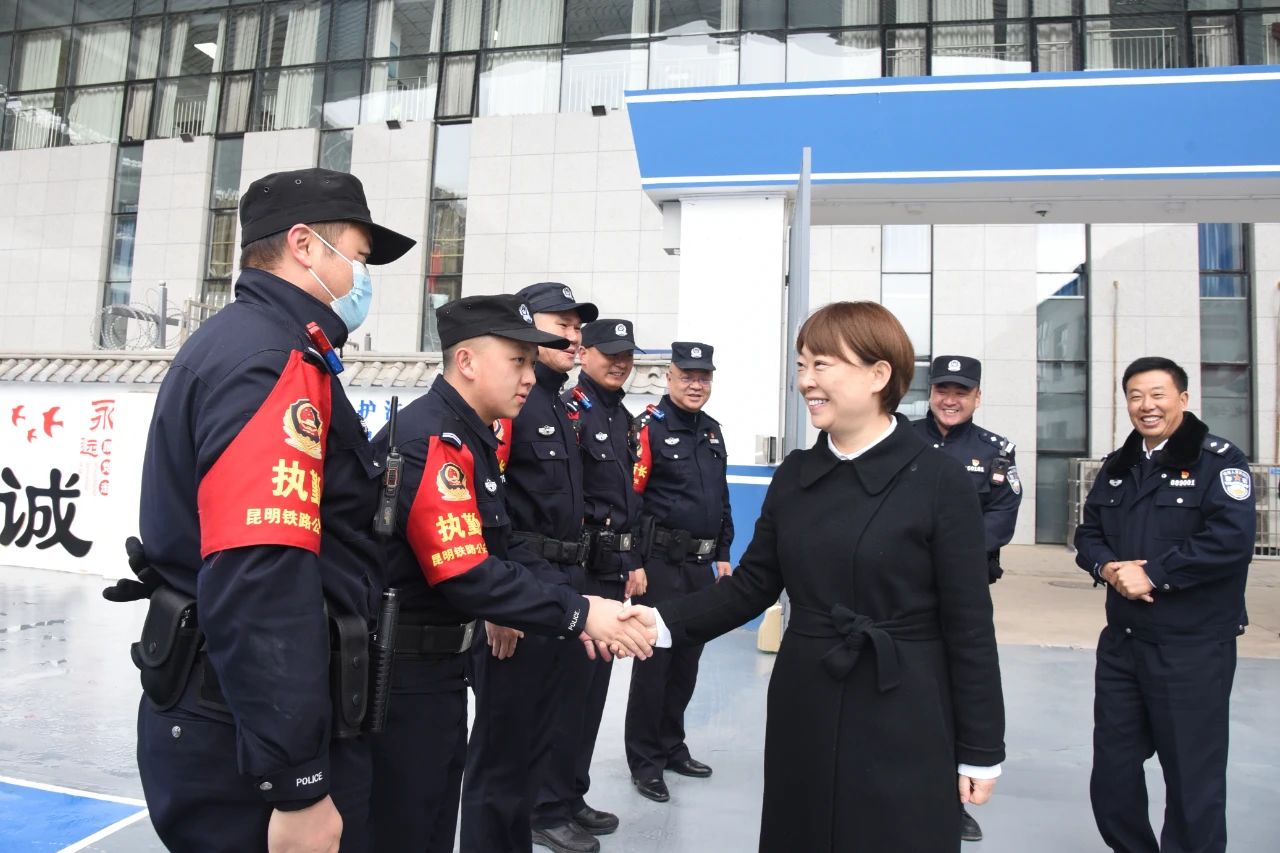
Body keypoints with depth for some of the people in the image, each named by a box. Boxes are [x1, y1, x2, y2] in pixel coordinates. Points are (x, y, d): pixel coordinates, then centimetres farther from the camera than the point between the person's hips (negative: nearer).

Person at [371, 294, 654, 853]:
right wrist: (578, 613, -22)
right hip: (403, 673, -9)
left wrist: (575, 605, -3)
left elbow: (500, 548, 9)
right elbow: (466, 576, -27)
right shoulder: (429, 440, -22)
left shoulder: (471, 437, 10)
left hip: (442, 664, 9)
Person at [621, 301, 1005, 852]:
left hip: (901, 721, -4)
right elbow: (753, 585, 4)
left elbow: (969, 625, -7)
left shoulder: (939, 481, -10)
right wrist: (667, 622, -9)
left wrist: (980, 750, -4)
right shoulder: (793, 475, 4)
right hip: (802, 710, 5)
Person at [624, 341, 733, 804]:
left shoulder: (712, 431, 13)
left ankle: (672, 746, 30)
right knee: (654, 657, 1)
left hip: (701, 563, 7)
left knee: (687, 659, 15)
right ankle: (644, 760, 14)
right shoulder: (649, 427, -9)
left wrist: (723, 554, 16)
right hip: (662, 561, -7)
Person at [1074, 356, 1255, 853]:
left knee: (1192, 774, 6)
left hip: (1194, 647, -6)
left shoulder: (1218, 460, -7)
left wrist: (1152, 573, -18)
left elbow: (1232, 541, -19)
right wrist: (1109, 567, -9)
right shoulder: (1117, 467, 13)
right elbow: (1088, 533, 12)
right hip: (1121, 641, 6)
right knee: (1111, 769, 15)